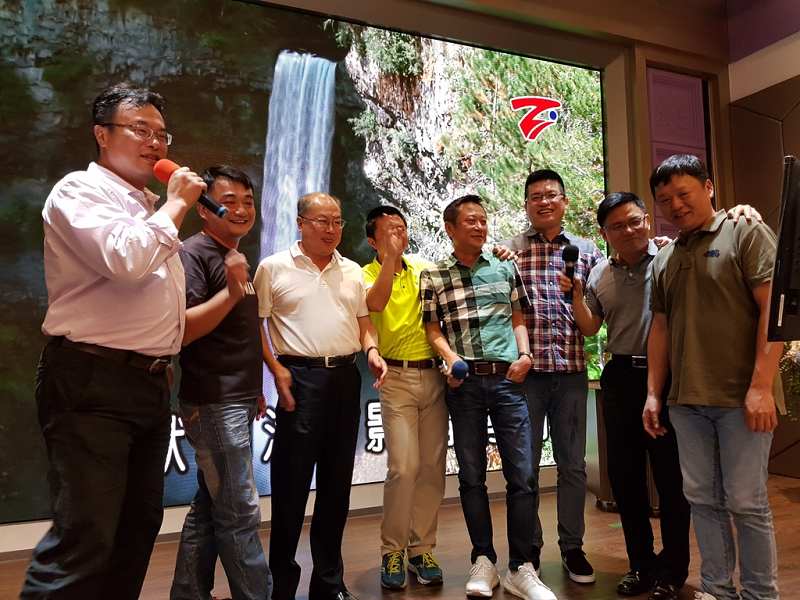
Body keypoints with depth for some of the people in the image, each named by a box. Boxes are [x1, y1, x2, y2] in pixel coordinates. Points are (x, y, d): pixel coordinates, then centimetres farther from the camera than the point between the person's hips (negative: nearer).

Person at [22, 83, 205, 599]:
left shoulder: (150, 209, 19)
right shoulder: (80, 191, -5)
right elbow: (126, 261, -24)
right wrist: (176, 205, -10)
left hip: (150, 383, 8)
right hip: (92, 383, -8)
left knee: (140, 524, 14)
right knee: (86, 535, -7)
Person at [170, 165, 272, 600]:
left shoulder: (235, 258, 17)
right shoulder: (194, 254, -10)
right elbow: (180, 330, -20)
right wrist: (231, 291, -29)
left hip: (237, 402, 9)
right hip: (213, 403, -9)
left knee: (209, 508, 16)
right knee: (240, 513, -3)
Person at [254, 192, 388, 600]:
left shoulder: (352, 271, 14)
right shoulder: (274, 267, 0)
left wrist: (371, 349, 0)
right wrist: (277, 369, -11)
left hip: (346, 377, 5)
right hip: (300, 377, -4)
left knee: (337, 480, 11)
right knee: (292, 481, 1)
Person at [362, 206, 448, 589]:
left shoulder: (425, 267, 10)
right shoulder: (368, 273, -1)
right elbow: (375, 303, -22)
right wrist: (390, 255, -21)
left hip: (433, 375, 4)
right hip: (397, 378, -4)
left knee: (433, 466, 7)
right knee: (404, 467, -10)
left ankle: (422, 549, 22)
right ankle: (392, 551, 10)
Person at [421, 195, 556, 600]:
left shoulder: (505, 269, 13)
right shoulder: (433, 276, 6)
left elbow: (518, 320, 14)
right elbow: (433, 329, 3)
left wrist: (524, 354, -2)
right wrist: (450, 357, -15)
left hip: (507, 379, 2)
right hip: (464, 383, -1)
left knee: (522, 474, 0)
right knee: (471, 475, 7)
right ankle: (483, 561, 22)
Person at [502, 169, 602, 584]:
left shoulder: (586, 250, 9)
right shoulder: (509, 250, 4)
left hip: (571, 368, 2)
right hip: (526, 368, -1)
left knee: (573, 463, 11)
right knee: (525, 464, 9)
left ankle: (572, 546, 28)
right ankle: (529, 548, 25)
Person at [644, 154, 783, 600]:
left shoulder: (746, 233, -1)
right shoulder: (665, 259, 15)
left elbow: (774, 308, -10)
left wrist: (761, 385, -17)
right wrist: (654, 393, 10)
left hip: (740, 397, -5)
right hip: (687, 400, 5)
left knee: (746, 502, 2)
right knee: (703, 499, 12)